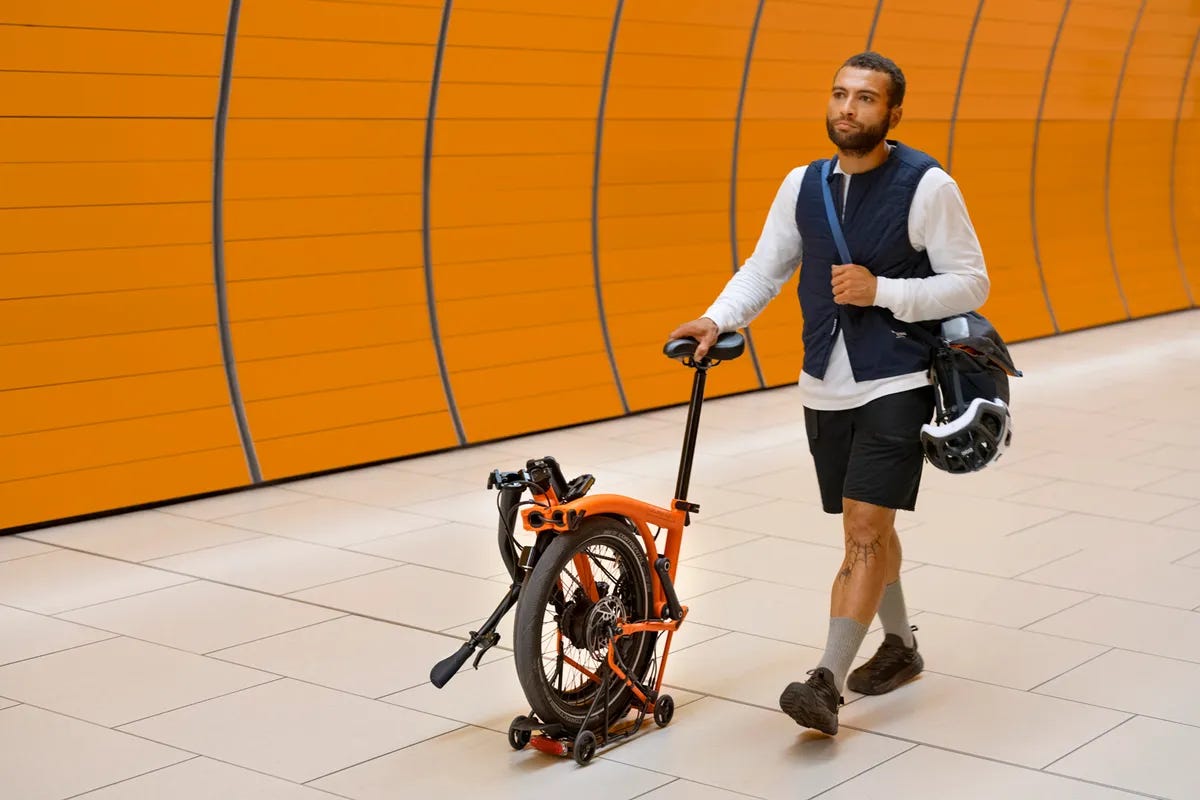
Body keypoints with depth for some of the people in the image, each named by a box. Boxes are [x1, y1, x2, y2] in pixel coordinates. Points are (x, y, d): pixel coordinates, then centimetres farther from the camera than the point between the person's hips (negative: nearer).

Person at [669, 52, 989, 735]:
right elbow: (764, 269, 10)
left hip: (896, 386, -5)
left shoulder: (927, 186, -10)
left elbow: (971, 282, -9)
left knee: (865, 530, -12)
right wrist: (718, 320, -7)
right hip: (826, 389, 6)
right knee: (869, 527, 17)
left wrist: (882, 291, -20)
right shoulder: (804, 185, 5)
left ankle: (827, 682, -14)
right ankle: (901, 645, 36)